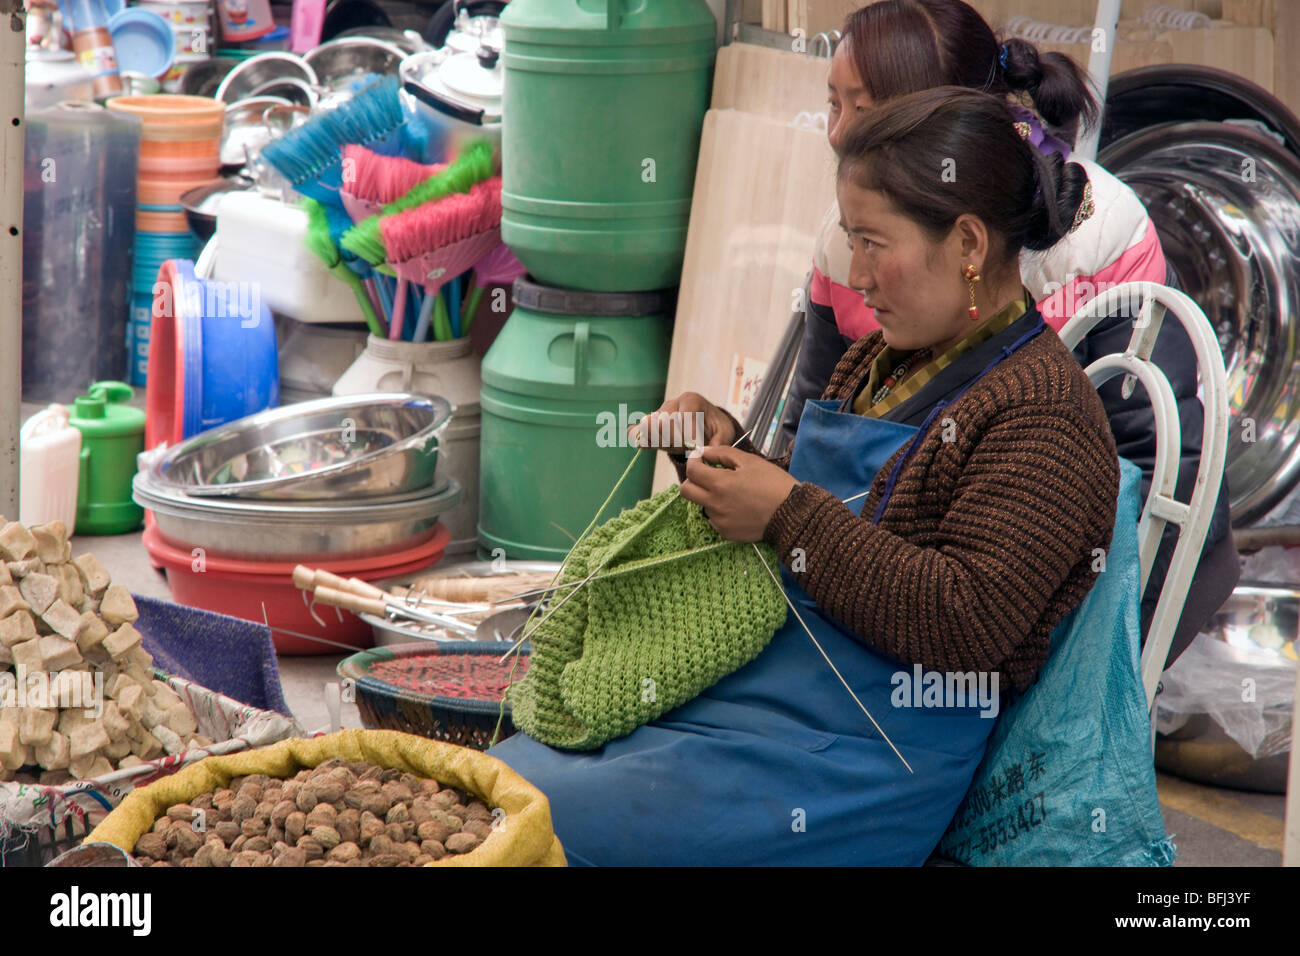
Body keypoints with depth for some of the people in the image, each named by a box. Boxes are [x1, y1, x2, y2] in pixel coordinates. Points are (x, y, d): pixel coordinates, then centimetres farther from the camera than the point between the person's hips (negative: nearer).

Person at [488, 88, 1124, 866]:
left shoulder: (1043, 414, -13)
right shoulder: (885, 360, 15)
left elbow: (966, 625, -22)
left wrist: (789, 514, -20)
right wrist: (725, 447, 8)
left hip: (851, 764, -9)